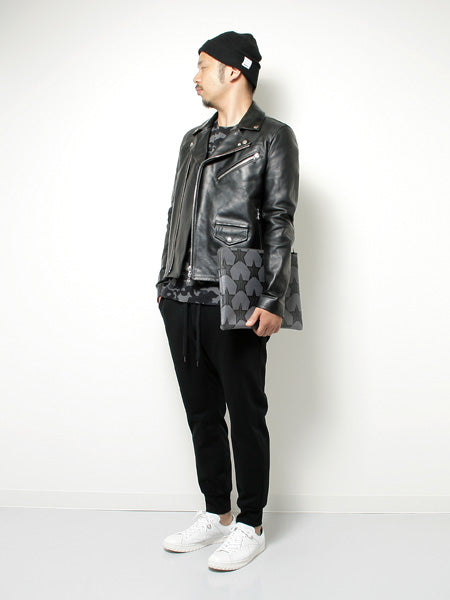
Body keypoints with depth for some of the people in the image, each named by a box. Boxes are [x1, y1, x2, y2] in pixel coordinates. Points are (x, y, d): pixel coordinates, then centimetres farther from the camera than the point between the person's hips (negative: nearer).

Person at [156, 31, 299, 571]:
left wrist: (272, 300, -15)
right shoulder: (193, 139, 18)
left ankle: (250, 526, 17)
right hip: (182, 301, 7)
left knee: (246, 415, 3)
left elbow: (280, 222, -8)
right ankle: (215, 513, 28)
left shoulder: (272, 137, -1)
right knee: (202, 413, 14)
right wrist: (166, 281, 18)